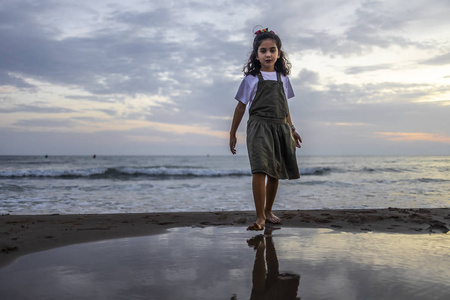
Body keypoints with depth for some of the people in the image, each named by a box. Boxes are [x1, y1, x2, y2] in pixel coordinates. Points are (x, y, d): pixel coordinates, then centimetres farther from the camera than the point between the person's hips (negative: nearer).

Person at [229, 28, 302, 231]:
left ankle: (268, 211, 26)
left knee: (275, 173, 10)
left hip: (280, 128, 5)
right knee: (260, 170, -17)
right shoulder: (251, 79, 2)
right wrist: (232, 133, 6)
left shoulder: (283, 78, 13)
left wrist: (291, 129, 22)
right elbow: (241, 107, 5)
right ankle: (260, 217, -15)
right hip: (259, 126, -5)